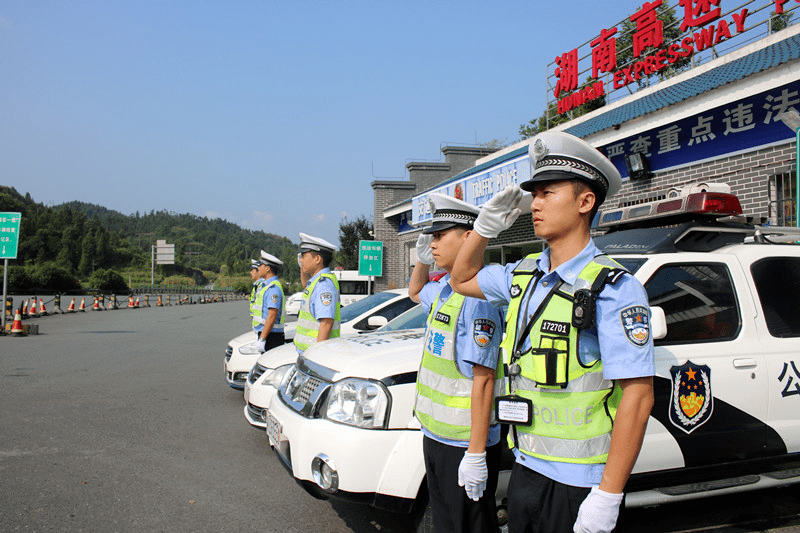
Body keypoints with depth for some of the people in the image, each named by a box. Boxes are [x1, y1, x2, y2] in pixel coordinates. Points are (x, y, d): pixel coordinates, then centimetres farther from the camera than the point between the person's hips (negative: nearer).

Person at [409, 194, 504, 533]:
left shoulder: (478, 297, -22)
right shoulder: (443, 289, 8)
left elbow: (483, 380, -25)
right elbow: (416, 292, 33)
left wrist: (476, 455, -24)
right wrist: (422, 260, 13)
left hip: (464, 444, -9)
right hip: (435, 435, 9)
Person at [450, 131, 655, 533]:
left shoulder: (613, 288, -16)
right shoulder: (522, 276, 6)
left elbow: (638, 395, -19)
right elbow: (462, 280, 22)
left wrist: (608, 496, -21)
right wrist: (485, 226, 5)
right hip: (526, 470, 7)